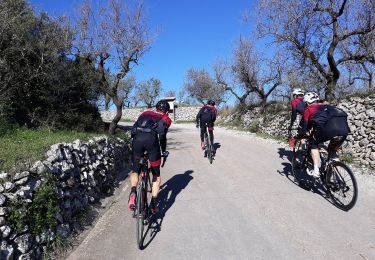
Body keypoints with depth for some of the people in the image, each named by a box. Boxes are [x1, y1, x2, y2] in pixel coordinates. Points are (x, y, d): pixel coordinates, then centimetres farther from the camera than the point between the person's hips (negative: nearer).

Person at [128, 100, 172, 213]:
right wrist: (164, 151, 21)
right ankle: (154, 203, 9)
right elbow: (162, 136, 9)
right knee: (156, 175, 14)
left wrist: (134, 146, 34)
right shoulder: (166, 119, 23)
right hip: (151, 139, -2)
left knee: (135, 170, 21)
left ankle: (133, 192, -3)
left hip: (137, 138, 3)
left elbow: (134, 129, 26)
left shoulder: (145, 113, 32)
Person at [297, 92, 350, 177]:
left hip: (330, 127, -6)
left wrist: (299, 137, 39)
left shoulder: (308, 109, 20)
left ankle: (316, 170, 12)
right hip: (344, 127, 6)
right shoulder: (324, 105, 38)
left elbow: (303, 126, 21)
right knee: (333, 151, 27)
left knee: (313, 143, 20)